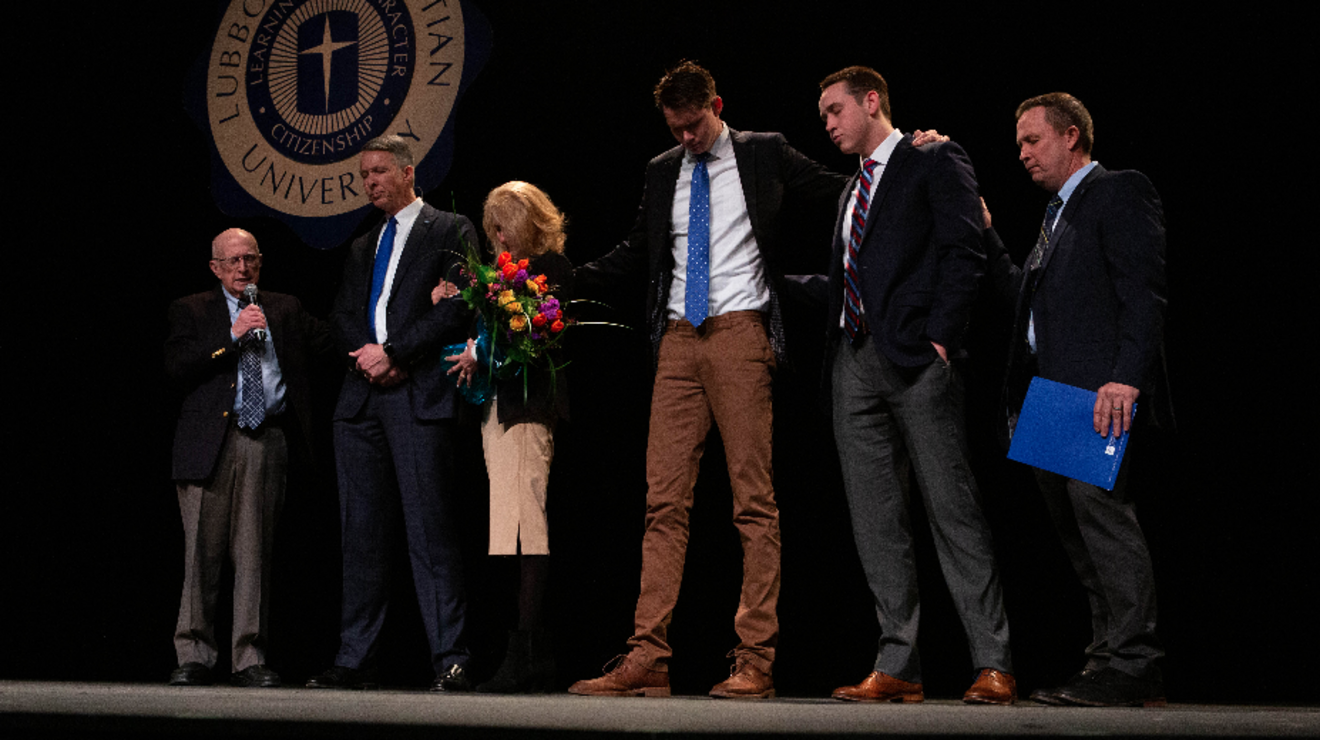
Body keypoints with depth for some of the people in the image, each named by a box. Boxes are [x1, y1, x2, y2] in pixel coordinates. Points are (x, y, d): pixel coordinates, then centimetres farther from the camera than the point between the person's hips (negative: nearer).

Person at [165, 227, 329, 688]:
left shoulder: (284, 310, 19)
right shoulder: (191, 311, 11)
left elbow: (331, 342, 22)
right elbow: (176, 367, -4)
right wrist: (232, 336, -9)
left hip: (267, 443, 2)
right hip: (210, 442, -2)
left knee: (255, 554, 1)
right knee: (202, 552, -3)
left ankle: (249, 659, 4)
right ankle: (194, 656, 3)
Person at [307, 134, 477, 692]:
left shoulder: (450, 231, 5)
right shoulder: (362, 247, 25)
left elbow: (457, 308, -6)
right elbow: (343, 316, 16)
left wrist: (393, 352, -11)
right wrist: (370, 357, -4)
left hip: (420, 396, -6)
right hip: (361, 398, 6)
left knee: (431, 531, -10)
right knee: (362, 534, 5)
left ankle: (450, 662, -9)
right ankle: (356, 662, 8)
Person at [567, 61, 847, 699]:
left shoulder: (764, 154, 7)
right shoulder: (663, 171, 18)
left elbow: (844, 194, 11)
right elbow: (635, 253, 27)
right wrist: (566, 282, 18)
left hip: (740, 333, -4)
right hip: (679, 339, 4)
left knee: (753, 499, -6)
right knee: (665, 499, -1)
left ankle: (755, 659, -4)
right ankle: (648, 658, -1)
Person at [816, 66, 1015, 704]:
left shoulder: (935, 161, 3)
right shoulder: (852, 191, 25)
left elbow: (963, 253, -8)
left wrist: (940, 337, -16)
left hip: (917, 361, -7)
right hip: (854, 361, 7)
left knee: (953, 508, -9)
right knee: (875, 520, 3)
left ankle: (992, 664, -8)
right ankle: (898, 668, 4)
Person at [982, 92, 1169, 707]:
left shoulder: (1120, 192, -1)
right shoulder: (1057, 215, 27)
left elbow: (1143, 292, -12)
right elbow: (1022, 290, 26)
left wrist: (1126, 377, -22)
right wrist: (984, 236, 19)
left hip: (1100, 390, -10)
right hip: (1053, 394, 10)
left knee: (1100, 508, -17)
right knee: (1074, 525, 6)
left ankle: (1130, 666, -17)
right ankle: (1112, 661, 9)